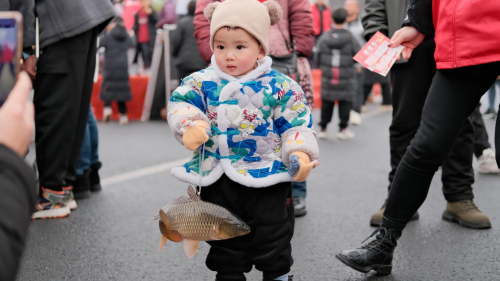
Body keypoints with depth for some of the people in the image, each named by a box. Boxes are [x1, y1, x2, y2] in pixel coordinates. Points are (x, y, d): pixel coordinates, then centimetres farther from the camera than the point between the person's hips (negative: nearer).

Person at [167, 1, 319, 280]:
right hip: (218, 181, 2)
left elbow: (296, 124, -6)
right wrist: (189, 126, -30)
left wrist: (300, 154, -21)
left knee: (274, 245, 11)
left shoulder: (281, 86, -7)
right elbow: (181, 103, -9)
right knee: (224, 242, 17)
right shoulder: (203, 82, -2)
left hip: (266, 179, -2)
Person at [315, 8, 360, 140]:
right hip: (346, 78, -2)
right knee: (345, 102, 7)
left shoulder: (324, 37, -3)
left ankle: (323, 128, 13)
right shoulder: (349, 37, -7)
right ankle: (343, 129, 9)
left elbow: (317, 58, -2)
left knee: (326, 103, 10)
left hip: (327, 77, 2)